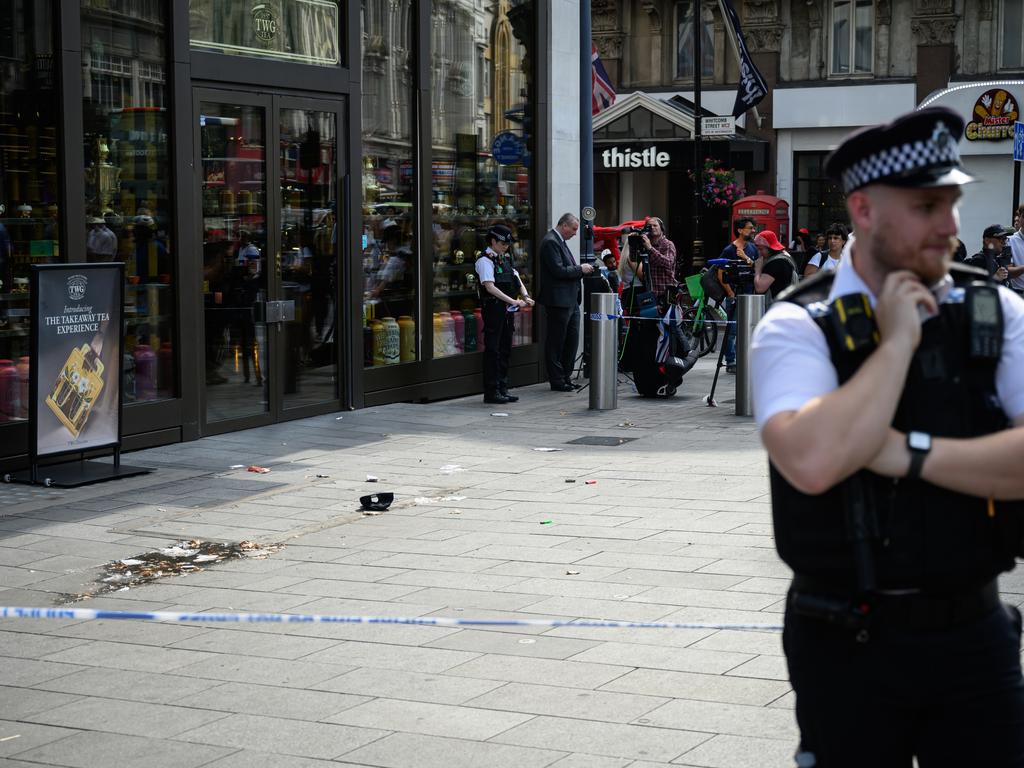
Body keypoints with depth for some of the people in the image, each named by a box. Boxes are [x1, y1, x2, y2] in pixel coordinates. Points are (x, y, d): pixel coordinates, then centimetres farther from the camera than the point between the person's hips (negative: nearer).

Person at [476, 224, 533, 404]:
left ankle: (503, 388, 18)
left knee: (505, 349, 11)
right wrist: (513, 301, -24)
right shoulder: (485, 260, -10)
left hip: (507, 311, 9)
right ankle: (491, 392, -2)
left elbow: (517, 280, 16)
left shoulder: (505, 259, 17)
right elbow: (490, 287, -19)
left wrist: (525, 297, -4)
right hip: (493, 310, -9)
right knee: (493, 350, -5)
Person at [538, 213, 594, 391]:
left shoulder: (560, 241, 17)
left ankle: (565, 378, 19)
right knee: (556, 342, -2)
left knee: (572, 340, 12)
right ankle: (557, 381, 3)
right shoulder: (550, 242, -14)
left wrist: (582, 270, 10)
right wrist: (580, 269, -13)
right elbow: (558, 270, -22)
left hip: (570, 301, 10)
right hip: (558, 301, -10)